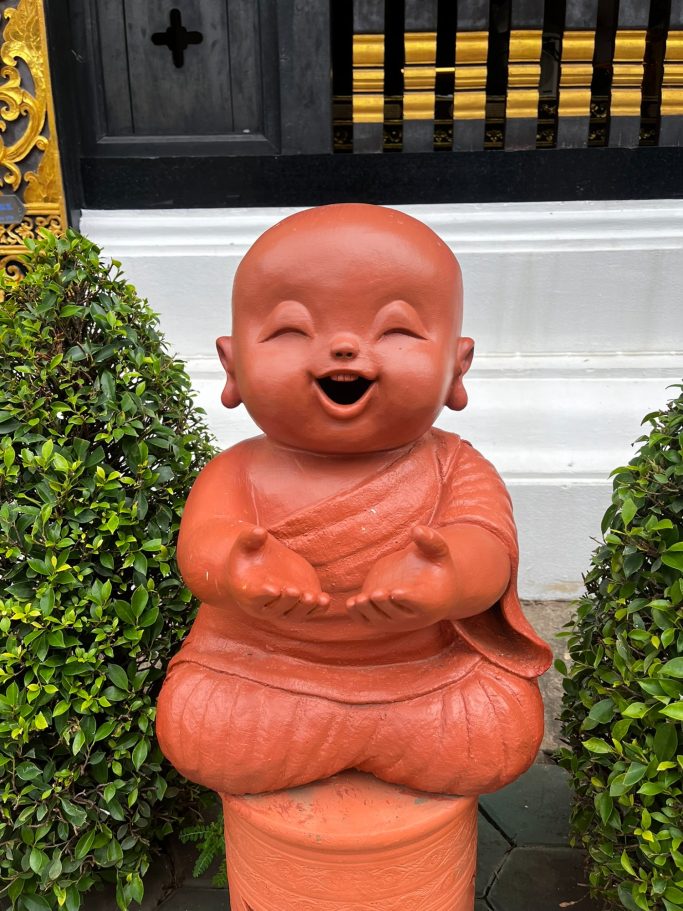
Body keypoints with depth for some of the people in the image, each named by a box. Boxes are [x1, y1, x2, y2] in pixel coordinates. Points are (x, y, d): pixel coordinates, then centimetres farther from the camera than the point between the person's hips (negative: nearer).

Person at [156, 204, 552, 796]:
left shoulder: (455, 469, -7)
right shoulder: (236, 474, -7)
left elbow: (487, 547, -21)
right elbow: (201, 541, -20)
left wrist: (447, 579, -46)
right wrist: (237, 569, -45)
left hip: (428, 677, 1)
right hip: (262, 675, 0)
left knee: (499, 734, -15)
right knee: (197, 727, -16)